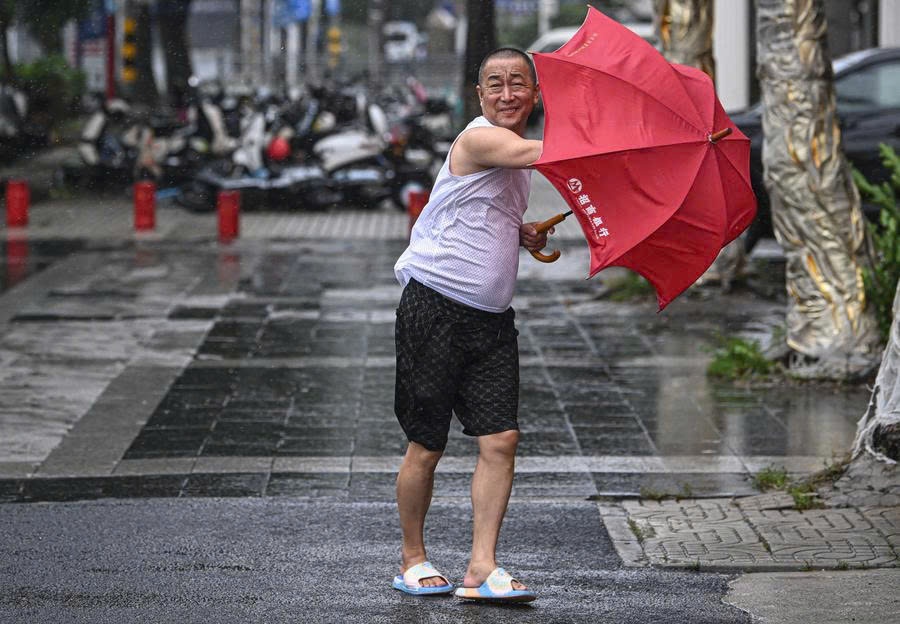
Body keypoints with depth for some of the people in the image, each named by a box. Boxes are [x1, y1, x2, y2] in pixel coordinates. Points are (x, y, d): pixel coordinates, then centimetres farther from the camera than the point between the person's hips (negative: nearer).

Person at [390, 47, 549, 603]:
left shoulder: (518, 158, 16)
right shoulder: (479, 139, -12)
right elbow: (555, 152, -26)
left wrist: (524, 235, 9)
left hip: (492, 318, 7)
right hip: (436, 309, -7)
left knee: (501, 438, -5)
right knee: (426, 446, 1)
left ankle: (482, 567, -3)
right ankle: (413, 558, 19)